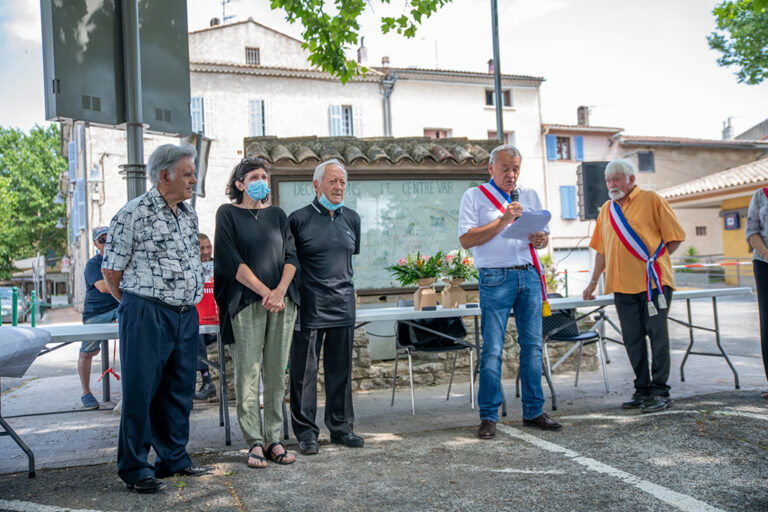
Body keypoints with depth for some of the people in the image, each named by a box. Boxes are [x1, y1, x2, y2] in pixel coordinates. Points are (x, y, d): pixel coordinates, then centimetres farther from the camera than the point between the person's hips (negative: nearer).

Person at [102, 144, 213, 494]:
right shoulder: (134, 213, -9)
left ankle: (174, 459, 28)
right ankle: (134, 468, 14)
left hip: (186, 315, 7)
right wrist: (137, 304, 5)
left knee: (180, 390, 14)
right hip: (146, 316, -7)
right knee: (140, 391, 1)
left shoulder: (189, 214, 13)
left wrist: (189, 301, 17)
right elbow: (111, 271, -5)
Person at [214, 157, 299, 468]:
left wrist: (280, 291, -9)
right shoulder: (228, 214, 4)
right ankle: (254, 442, 5)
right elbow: (232, 260, -5)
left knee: (276, 372, 4)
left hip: (281, 301, 4)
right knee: (248, 372, -3)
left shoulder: (277, 215, 16)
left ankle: (274, 438, 11)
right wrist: (265, 292, -12)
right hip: (246, 302, -3)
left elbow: (291, 255, 8)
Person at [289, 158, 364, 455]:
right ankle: (306, 431, 13)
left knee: (341, 369, 11)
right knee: (304, 370, 2)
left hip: (343, 305, 5)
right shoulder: (299, 219, -5)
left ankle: (341, 427, 23)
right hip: (309, 307, -4)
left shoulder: (352, 219, 11)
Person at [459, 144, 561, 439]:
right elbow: (466, 239, -7)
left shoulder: (530, 196, 19)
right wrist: (503, 221, -12)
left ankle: (533, 412, 16)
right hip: (495, 278, -4)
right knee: (492, 349, -5)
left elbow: (543, 237, 19)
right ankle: (488, 417, 4)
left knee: (532, 345, 5)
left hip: (530, 274, 5)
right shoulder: (474, 197, 4)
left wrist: (541, 239, -5)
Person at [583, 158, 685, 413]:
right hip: (622, 285, 5)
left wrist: (655, 259, -4)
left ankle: (660, 391, 6)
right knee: (632, 339, 7)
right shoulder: (607, 209, 17)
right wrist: (593, 281, 19)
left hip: (653, 281, -5)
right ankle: (642, 389, 17)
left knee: (657, 335, -2)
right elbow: (602, 249, 20)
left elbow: (675, 237, 1)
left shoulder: (651, 200, 1)